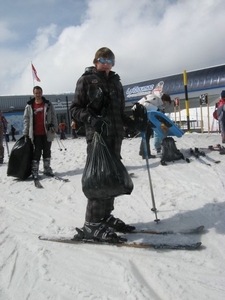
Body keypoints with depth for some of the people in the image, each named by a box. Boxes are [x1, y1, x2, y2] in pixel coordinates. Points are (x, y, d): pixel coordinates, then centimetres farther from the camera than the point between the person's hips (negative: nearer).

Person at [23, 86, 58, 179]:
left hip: (47, 133, 1)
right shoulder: (29, 106, 3)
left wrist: (54, 126, -5)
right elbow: (26, 119, 5)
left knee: (47, 151, 10)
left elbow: (53, 116, 7)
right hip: (36, 134, -1)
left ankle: (47, 169, 21)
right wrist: (25, 133, 0)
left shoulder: (48, 104, 5)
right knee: (36, 152, -1)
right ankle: (34, 171, 5)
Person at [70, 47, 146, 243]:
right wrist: (91, 118, -20)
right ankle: (92, 223, -6)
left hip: (115, 135, 6)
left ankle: (105, 216, 17)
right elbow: (75, 108, -2)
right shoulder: (86, 80, 5)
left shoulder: (116, 83, 21)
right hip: (97, 134, -6)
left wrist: (134, 123, 7)